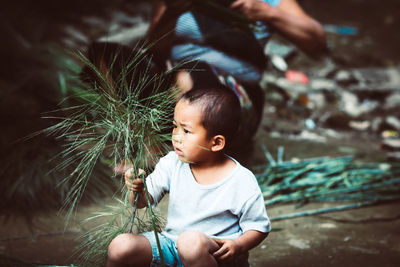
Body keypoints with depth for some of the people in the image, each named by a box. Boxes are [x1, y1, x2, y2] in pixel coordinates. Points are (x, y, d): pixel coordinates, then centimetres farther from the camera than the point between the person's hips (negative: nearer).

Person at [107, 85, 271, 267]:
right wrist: (137, 190, -23)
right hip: (171, 245, 4)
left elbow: (259, 227, -4)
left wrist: (239, 245, -24)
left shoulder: (243, 183, -14)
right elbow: (144, 201, 0)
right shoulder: (173, 163, -2)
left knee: (192, 240, -38)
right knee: (120, 247, -17)